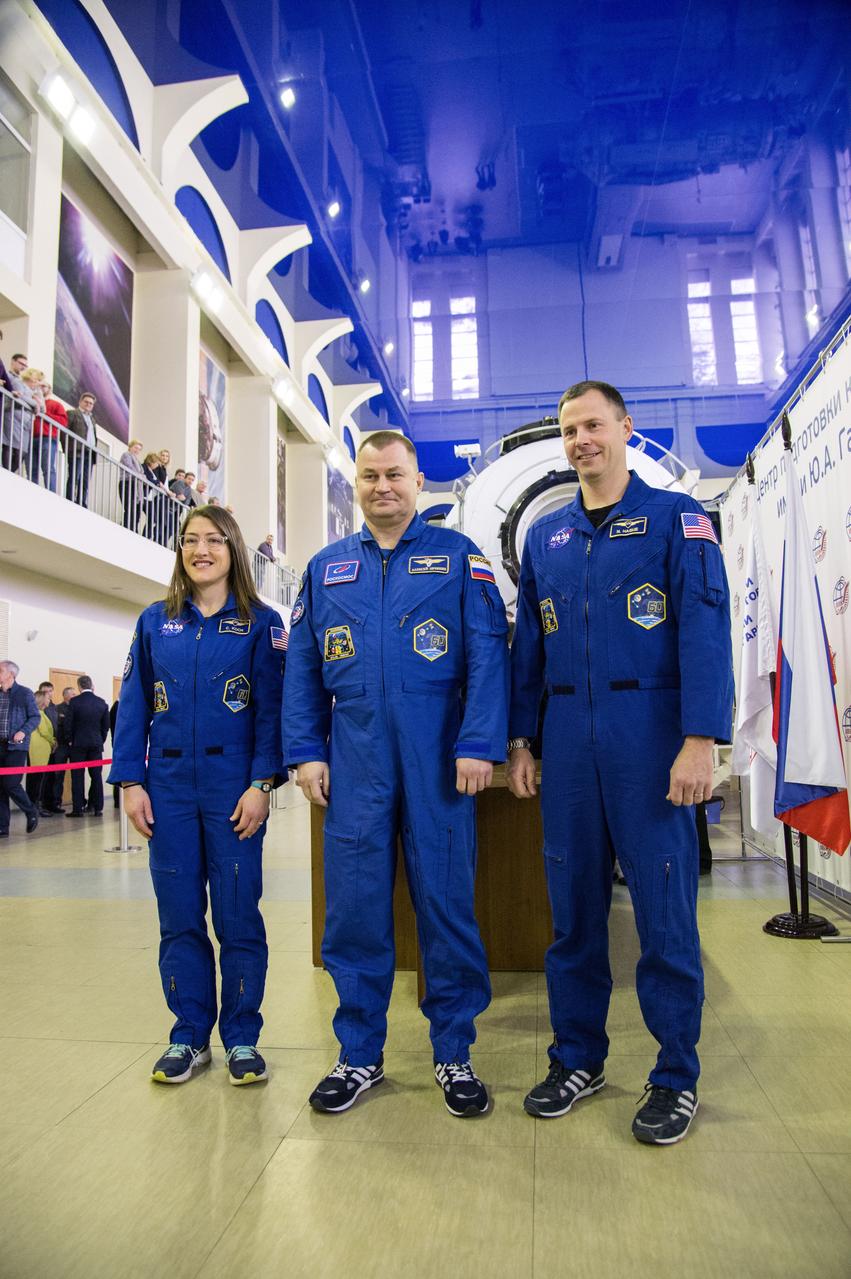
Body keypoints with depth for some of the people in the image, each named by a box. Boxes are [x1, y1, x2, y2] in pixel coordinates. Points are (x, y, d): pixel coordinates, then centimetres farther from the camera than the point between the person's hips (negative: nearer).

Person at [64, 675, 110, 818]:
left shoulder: (74, 702, -8)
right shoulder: (102, 703, 1)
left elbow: (68, 724, -6)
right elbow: (106, 725, 5)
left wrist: (70, 740, 7)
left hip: (78, 743, -2)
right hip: (96, 743, 2)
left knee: (77, 777, 2)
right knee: (96, 776, 5)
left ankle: (77, 809, 2)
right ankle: (97, 808, 6)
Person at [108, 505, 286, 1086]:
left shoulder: (261, 622, 1)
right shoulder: (155, 622, 9)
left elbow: (272, 707, -4)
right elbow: (134, 705, 8)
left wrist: (262, 783, -13)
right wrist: (130, 781, 0)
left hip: (234, 788, -3)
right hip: (169, 787, 3)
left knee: (238, 913, 3)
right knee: (178, 914, 10)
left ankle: (242, 1037, 20)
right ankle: (189, 1034, 25)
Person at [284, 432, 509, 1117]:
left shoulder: (458, 556, 5)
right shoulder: (326, 567, 14)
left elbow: (488, 653, -4)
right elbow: (302, 668, 12)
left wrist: (480, 745, -13)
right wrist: (305, 752, 4)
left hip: (438, 760, -2)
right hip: (354, 763, 3)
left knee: (447, 902, 6)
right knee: (353, 907, 8)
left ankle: (454, 1054, 24)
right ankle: (360, 1054, 26)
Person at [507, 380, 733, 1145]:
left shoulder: (676, 518, 1)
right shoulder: (545, 536, 14)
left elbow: (705, 629, -8)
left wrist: (700, 740, -16)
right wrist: (518, 740, 10)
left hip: (650, 731, -4)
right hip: (568, 738, 4)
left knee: (665, 904, 3)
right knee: (573, 904, 11)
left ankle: (677, 1076, 21)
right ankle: (578, 1059, 27)